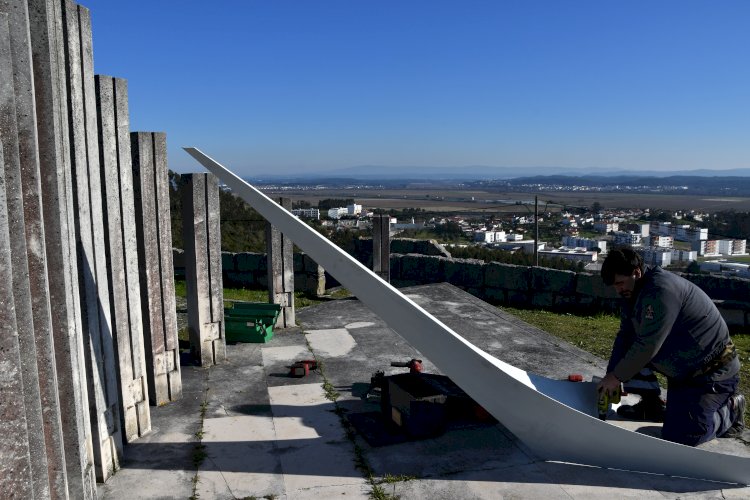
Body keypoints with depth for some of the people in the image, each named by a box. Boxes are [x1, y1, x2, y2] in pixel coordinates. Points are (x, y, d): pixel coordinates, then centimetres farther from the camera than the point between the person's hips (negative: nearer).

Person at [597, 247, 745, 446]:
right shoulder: (633, 293, 3)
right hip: (683, 368, 9)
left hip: (713, 369, -9)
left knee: (679, 436, -16)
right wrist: (610, 376, -6)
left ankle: (730, 409, 9)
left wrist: (617, 377, -20)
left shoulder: (661, 289, -28)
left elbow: (648, 345, -30)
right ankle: (651, 405, 10)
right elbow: (625, 336, 2)